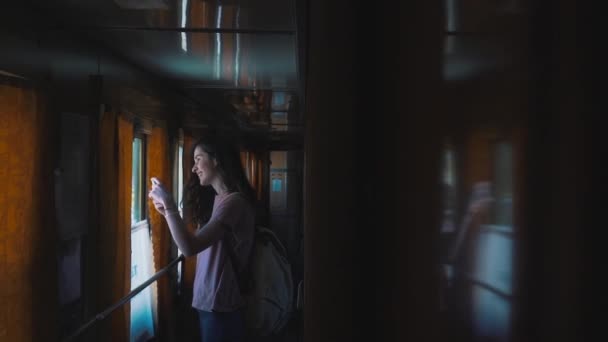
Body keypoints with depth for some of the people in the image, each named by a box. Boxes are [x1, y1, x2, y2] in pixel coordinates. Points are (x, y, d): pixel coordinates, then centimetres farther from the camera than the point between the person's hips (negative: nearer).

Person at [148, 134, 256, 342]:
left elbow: (190, 247, -27)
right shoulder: (215, 199, 12)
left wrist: (168, 202, -18)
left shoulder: (234, 202, -19)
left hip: (221, 308, -9)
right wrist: (167, 212, 6)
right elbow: (198, 242, 8)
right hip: (208, 303, 9)